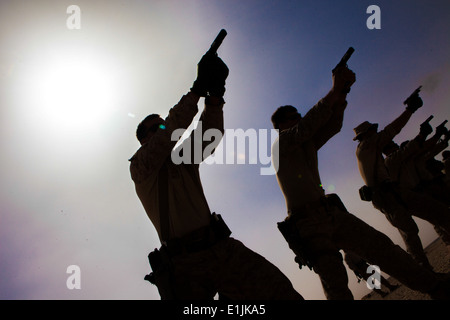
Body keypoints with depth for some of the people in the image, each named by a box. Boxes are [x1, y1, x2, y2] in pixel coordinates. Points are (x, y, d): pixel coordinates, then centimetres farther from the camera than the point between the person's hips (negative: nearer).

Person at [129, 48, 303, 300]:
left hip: (222, 248, 4)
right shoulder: (139, 166, 7)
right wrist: (198, 88, -12)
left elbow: (208, 133, 6)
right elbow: (171, 131, -9)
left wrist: (215, 92, -9)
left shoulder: (185, 156, 23)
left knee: (281, 291, -15)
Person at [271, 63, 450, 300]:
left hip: (332, 213, 7)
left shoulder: (307, 143, 22)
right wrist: (334, 92, -15)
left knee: (380, 245, -1)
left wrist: (340, 96, -6)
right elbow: (307, 125, -15)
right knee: (335, 283, -18)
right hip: (308, 223, -7)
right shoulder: (280, 143, 1)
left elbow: (331, 126, 11)